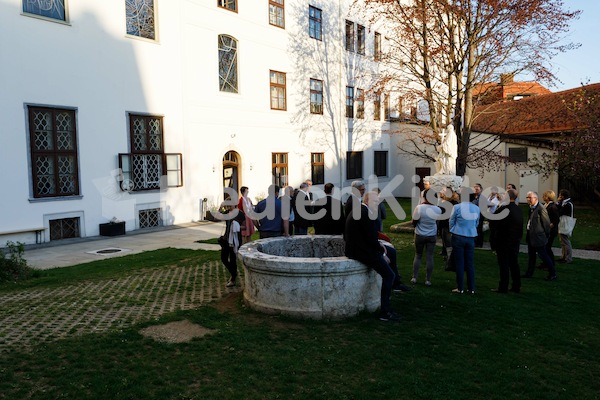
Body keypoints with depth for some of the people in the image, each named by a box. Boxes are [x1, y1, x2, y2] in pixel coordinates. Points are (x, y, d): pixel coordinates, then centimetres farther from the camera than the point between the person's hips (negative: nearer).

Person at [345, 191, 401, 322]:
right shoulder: (365, 214, -18)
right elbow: (371, 238, -19)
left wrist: (378, 244, 11)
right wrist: (382, 252, -5)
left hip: (352, 250, 11)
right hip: (361, 252, -11)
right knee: (389, 275, -8)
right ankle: (385, 311, -4)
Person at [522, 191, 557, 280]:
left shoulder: (541, 209, -19)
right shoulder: (531, 208, 8)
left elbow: (546, 223, -15)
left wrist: (546, 235, -7)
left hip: (538, 237, -9)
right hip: (531, 236, 9)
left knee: (543, 255, 0)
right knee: (531, 255, 16)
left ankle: (552, 273, 14)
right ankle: (529, 273, 26)